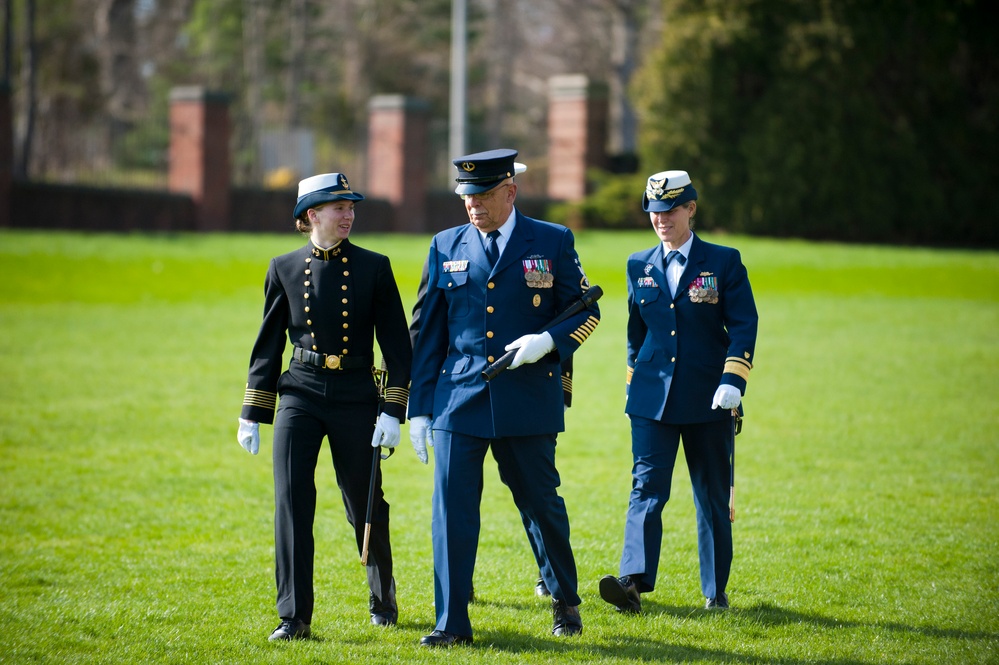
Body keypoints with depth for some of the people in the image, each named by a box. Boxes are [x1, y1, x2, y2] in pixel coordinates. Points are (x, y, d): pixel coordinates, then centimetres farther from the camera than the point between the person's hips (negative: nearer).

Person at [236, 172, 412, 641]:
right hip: (300, 395, 1)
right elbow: (268, 345, 10)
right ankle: (294, 616, -7)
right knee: (291, 501, -11)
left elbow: (397, 344, 1)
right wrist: (251, 415, 8)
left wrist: (393, 412, -6)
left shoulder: (374, 268, 1)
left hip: (356, 398, -1)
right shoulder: (284, 269, 5)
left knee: (365, 506, 7)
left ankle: (382, 597, 32)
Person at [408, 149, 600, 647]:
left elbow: (587, 310, 6)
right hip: (458, 400, 1)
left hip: (528, 401, -1)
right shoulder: (446, 247, 8)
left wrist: (548, 340, -15)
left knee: (541, 503, 9)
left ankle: (564, 600, 31)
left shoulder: (553, 242, 2)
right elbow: (428, 333, 9)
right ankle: (451, 623, 0)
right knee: (451, 509, -5)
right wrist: (419, 408, 6)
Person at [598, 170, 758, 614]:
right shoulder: (639, 266, 9)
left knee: (713, 495, 7)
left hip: (708, 398, -2)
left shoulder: (724, 262, -1)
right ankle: (634, 581, -21)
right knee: (647, 487, -11)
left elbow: (743, 326, -6)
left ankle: (715, 590, 18)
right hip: (652, 396, 2)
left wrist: (733, 380, -18)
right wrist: (634, 384, 18)